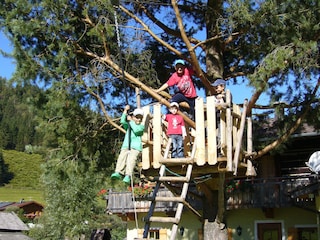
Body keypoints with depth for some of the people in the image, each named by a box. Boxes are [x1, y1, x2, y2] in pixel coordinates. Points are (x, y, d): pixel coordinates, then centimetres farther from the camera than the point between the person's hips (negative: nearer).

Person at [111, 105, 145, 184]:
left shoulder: (141, 126, 16)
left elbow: (136, 130, -6)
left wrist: (130, 121, 4)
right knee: (121, 157, -23)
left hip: (135, 147, -3)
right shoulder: (128, 125, 27)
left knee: (131, 159, -27)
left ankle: (128, 176, -39)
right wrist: (125, 111, 4)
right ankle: (118, 173, -35)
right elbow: (122, 122, 6)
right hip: (126, 146, 4)